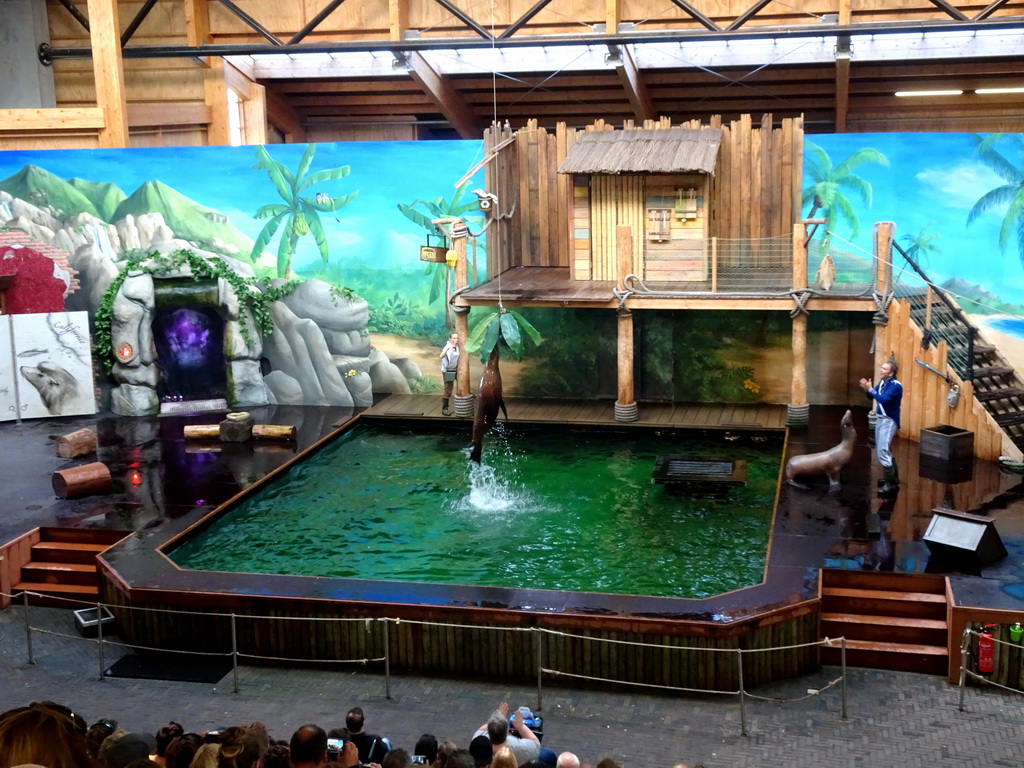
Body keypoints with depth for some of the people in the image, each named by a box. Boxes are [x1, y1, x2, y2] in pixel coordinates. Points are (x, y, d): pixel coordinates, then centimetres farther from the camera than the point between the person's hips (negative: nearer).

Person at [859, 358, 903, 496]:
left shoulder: (895, 385, -21)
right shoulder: (882, 382, 5)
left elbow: (883, 400, -32)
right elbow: (873, 396, 13)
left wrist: (870, 389, -27)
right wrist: (867, 389, -7)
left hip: (889, 421, -10)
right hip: (880, 419, 10)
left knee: (882, 451, -14)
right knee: (883, 449, 19)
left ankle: (890, 484, -9)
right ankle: (893, 477, 34)